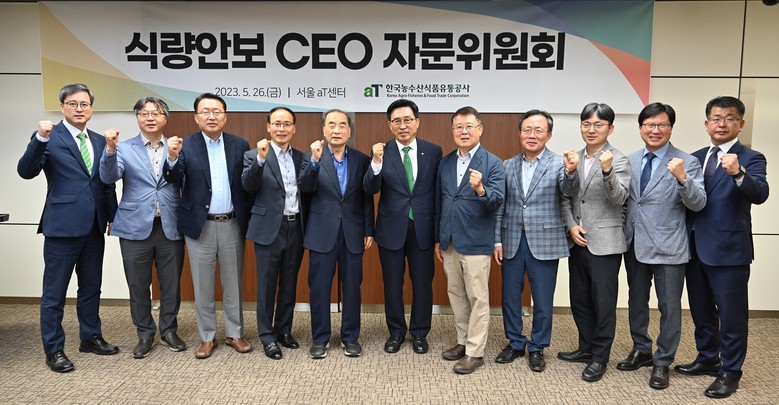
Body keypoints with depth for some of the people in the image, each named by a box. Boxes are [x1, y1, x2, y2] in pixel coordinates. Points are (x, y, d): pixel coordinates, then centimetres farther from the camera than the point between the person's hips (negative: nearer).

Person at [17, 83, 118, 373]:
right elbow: (26, 171, -17)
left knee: (91, 287, 17)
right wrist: (40, 139, -31)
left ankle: (90, 338, 31)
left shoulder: (99, 141, 12)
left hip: (94, 226, 6)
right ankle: (53, 350, 17)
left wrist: (113, 216, 9)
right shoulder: (49, 137, -5)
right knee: (54, 293, 5)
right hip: (63, 226, -6)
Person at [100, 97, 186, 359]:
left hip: (170, 227, 1)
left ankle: (169, 330, 27)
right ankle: (145, 334, 25)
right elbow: (109, 177, -11)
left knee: (171, 284, 9)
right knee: (138, 285, 8)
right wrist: (110, 149, -26)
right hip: (136, 227, 0)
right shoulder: (124, 149, 5)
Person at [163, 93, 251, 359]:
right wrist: (172, 158, -32)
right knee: (203, 286, 9)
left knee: (233, 284, 12)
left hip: (232, 225, 1)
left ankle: (234, 334, 26)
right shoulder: (185, 146, -1)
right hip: (200, 226, -1)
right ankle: (207, 337, 23)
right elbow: (173, 180, -12)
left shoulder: (240, 145, 2)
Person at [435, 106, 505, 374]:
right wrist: (438, 239, 13)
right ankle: (463, 341, 30)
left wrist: (480, 189, -36)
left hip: (476, 242, -6)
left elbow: (497, 201, -16)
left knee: (478, 298, 2)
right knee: (456, 294, 15)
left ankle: (475, 352, 12)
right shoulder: (445, 163, 9)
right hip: (449, 241, 6)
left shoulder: (493, 163, -7)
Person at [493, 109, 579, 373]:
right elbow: (500, 206, 8)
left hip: (544, 242, -3)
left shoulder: (558, 163, -4)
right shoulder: (507, 166, 6)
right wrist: (497, 240, 4)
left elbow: (570, 192, -22)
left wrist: (571, 172, -42)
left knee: (543, 301, 8)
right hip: (512, 242, 3)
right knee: (510, 297, 13)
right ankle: (515, 343, 32)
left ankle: (537, 348, 27)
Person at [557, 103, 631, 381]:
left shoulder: (619, 160, -6)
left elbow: (619, 199, -18)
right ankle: (586, 348, 31)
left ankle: (600, 357, 17)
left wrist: (607, 171, -33)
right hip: (577, 242, 6)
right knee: (579, 300, 15)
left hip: (604, 243, -5)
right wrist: (571, 226, -5)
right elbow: (565, 199, 10)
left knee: (603, 303, 4)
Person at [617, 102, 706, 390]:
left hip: (668, 248, -5)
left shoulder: (687, 162, -7)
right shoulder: (630, 160, 6)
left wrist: (682, 178, -30)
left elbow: (698, 204, -15)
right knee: (636, 302, 18)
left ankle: (662, 362, 21)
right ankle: (641, 350, 36)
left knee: (669, 307, 5)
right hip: (634, 245, 5)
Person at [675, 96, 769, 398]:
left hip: (729, 251, -5)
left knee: (731, 316, 6)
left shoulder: (751, 159, -7)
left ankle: (730, 372, 20)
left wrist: (738, 173, -42)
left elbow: (760, 194, -25)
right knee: (701, 312, 18)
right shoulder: (695, 158, 9)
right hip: (695, 248, 6)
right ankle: (708, 359, 36)